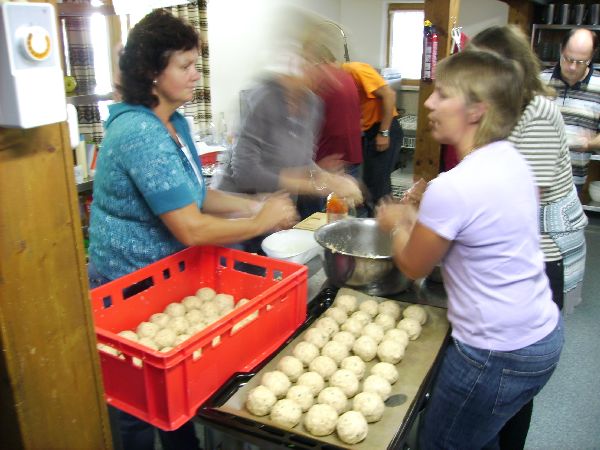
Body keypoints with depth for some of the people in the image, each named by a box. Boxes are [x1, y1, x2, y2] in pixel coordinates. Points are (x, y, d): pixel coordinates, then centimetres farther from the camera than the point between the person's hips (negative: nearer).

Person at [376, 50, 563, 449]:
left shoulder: (451, 188, -28)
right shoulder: (512, 159, -1)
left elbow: (414, 266, -11)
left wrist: (397, 224, 7)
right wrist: (417, 218, 8)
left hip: (499, 355, -8)